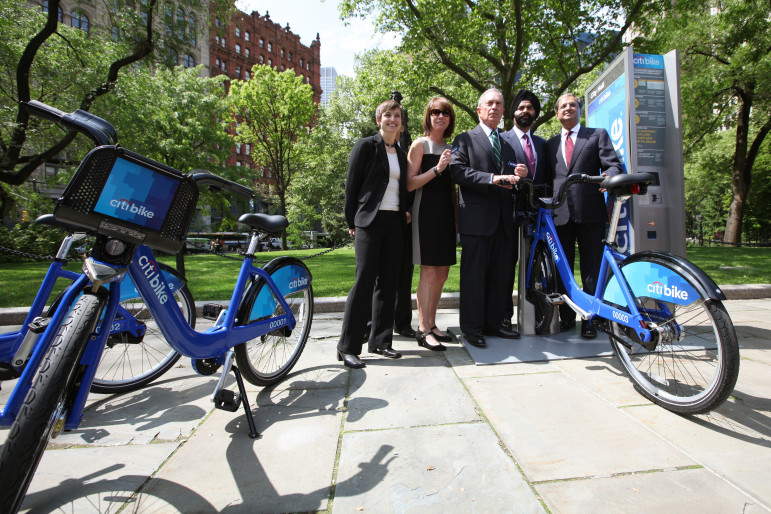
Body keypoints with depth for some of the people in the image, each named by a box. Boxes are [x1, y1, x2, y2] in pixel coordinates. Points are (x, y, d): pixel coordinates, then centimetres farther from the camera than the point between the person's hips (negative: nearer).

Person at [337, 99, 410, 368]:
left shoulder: (401, 153, 18)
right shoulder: (366, 145, 1)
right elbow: (352, 184, -2)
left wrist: (406, 214, 8)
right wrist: (352, 222, -3)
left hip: (395, 224, 6)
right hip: (370, 222, -6)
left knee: (389, 282, 6)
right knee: (364, 281, -10)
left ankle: (380, 341, 17)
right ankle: (348, 347, 0)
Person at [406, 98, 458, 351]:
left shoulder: (449, 148, 20)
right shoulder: (420, 144, 1)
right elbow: (410, 184, -9)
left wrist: (456, 217, 17)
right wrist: (437, 168, -17)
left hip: (445, 214, 7)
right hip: (426, 213, -7)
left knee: (442, 273, 7)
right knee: (429, 272, -9)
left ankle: (431, 324, 18)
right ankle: (423, 330, 1)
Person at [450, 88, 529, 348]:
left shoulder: (507, 145, 24)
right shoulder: (465, 139, 6)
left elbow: (510, 179, 25)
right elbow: (457, 171, -10)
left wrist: (519, 175, 1)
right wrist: (492, 178, -18)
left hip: (503, 220, 6)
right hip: (476, 218, -6)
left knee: (500, 275, 9)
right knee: (474, 275, -2)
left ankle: (493, 322, 21)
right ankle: (471, 327, 8)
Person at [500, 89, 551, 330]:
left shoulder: (542, 143, 21)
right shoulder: (502, 140, 4)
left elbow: (547, 179, 17)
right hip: (511, 213, -5)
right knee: (507, 265, 0)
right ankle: (504, 316, 11)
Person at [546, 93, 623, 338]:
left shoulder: (598, 134, 13)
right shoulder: (551, 144, 21)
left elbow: (613, 164, 2)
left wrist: (609, 176, -21)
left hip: (590, 210, -2)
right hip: (560, 212, 3)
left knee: (591, 268, 0)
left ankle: (590, 319, 11)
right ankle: (566, 317, 18)